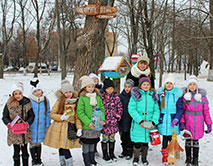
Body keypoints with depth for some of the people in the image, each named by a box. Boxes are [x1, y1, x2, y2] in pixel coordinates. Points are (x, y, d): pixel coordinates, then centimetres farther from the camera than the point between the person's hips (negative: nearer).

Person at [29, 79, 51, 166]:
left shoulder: (45, 100, 2)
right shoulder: (29, 101, -9)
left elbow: (48, 113, 9)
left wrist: (47, 126, 8)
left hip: (41, 126, 2)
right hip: (31, 127, -2)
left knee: (38, 143, 14)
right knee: (32, 143, 7)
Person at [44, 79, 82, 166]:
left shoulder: (75, 102, 5)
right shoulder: (59, 101, -1)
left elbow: (77, 117, 6)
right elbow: (52, 114, 1)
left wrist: (79, 128, -5)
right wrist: (61, 117, -15)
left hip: (70, 128, 1)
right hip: (59, 128, -1)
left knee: (64, 147, -1)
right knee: (61, 147, 2)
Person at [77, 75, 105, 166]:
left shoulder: (97, 97, 7)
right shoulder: (82, 98, -9)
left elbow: (102, 109, 10)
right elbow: (80, 112, -15)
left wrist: (102, 119, -5)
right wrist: (88, 122, -22)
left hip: (97, 126, 5)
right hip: (86, 127, -5)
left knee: (93, 143, 17)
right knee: (86, 144, 3)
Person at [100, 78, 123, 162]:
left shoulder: (116, 97, 2)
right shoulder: (101, 97, -7)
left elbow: (120, 108, 9)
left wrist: (118, 116, 1)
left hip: (114, 121, 3)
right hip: (104, 121, -3)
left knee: (112, 138, 14)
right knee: (105, 138, 5)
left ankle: (112, 154, 28)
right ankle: (105, 155, 20)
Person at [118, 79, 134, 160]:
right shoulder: (120, 96, 3)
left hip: (130, 120, -3)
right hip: (122, 120, 3)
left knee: (130, 137, 5)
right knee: (123, 137, 13)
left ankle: (129, 152, 17)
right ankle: (124, 151, 27)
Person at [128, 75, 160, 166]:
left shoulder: (153, 96, 8)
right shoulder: (136, 95, -1)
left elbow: (156, 110, 8)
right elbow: (131, 109, -8)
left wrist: (153, 121, -7)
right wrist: (140, 120, -17)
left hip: (149, 125, 3)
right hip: (138, 124, -2)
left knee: (146, 142, 12)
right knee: (138, 143, -1)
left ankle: (144, 158, 32)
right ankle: (136, 158, 23)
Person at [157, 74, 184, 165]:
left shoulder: (177, 94, -3)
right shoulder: (160, 93, 4)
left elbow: (180, 109, -3)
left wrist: (176, 119, -16)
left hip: (173, 120, -1)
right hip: (163, 120, 1)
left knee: (172, 139, 5)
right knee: (165, 139, 5)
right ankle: (165, 157, 19)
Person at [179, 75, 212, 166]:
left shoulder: (202, 96, -1)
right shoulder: (185, 96, 0)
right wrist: (181, 122, -8)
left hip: (198, 122, 0)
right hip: (188, 122, 0)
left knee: (196, 141, 7)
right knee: (188, 140, 9)